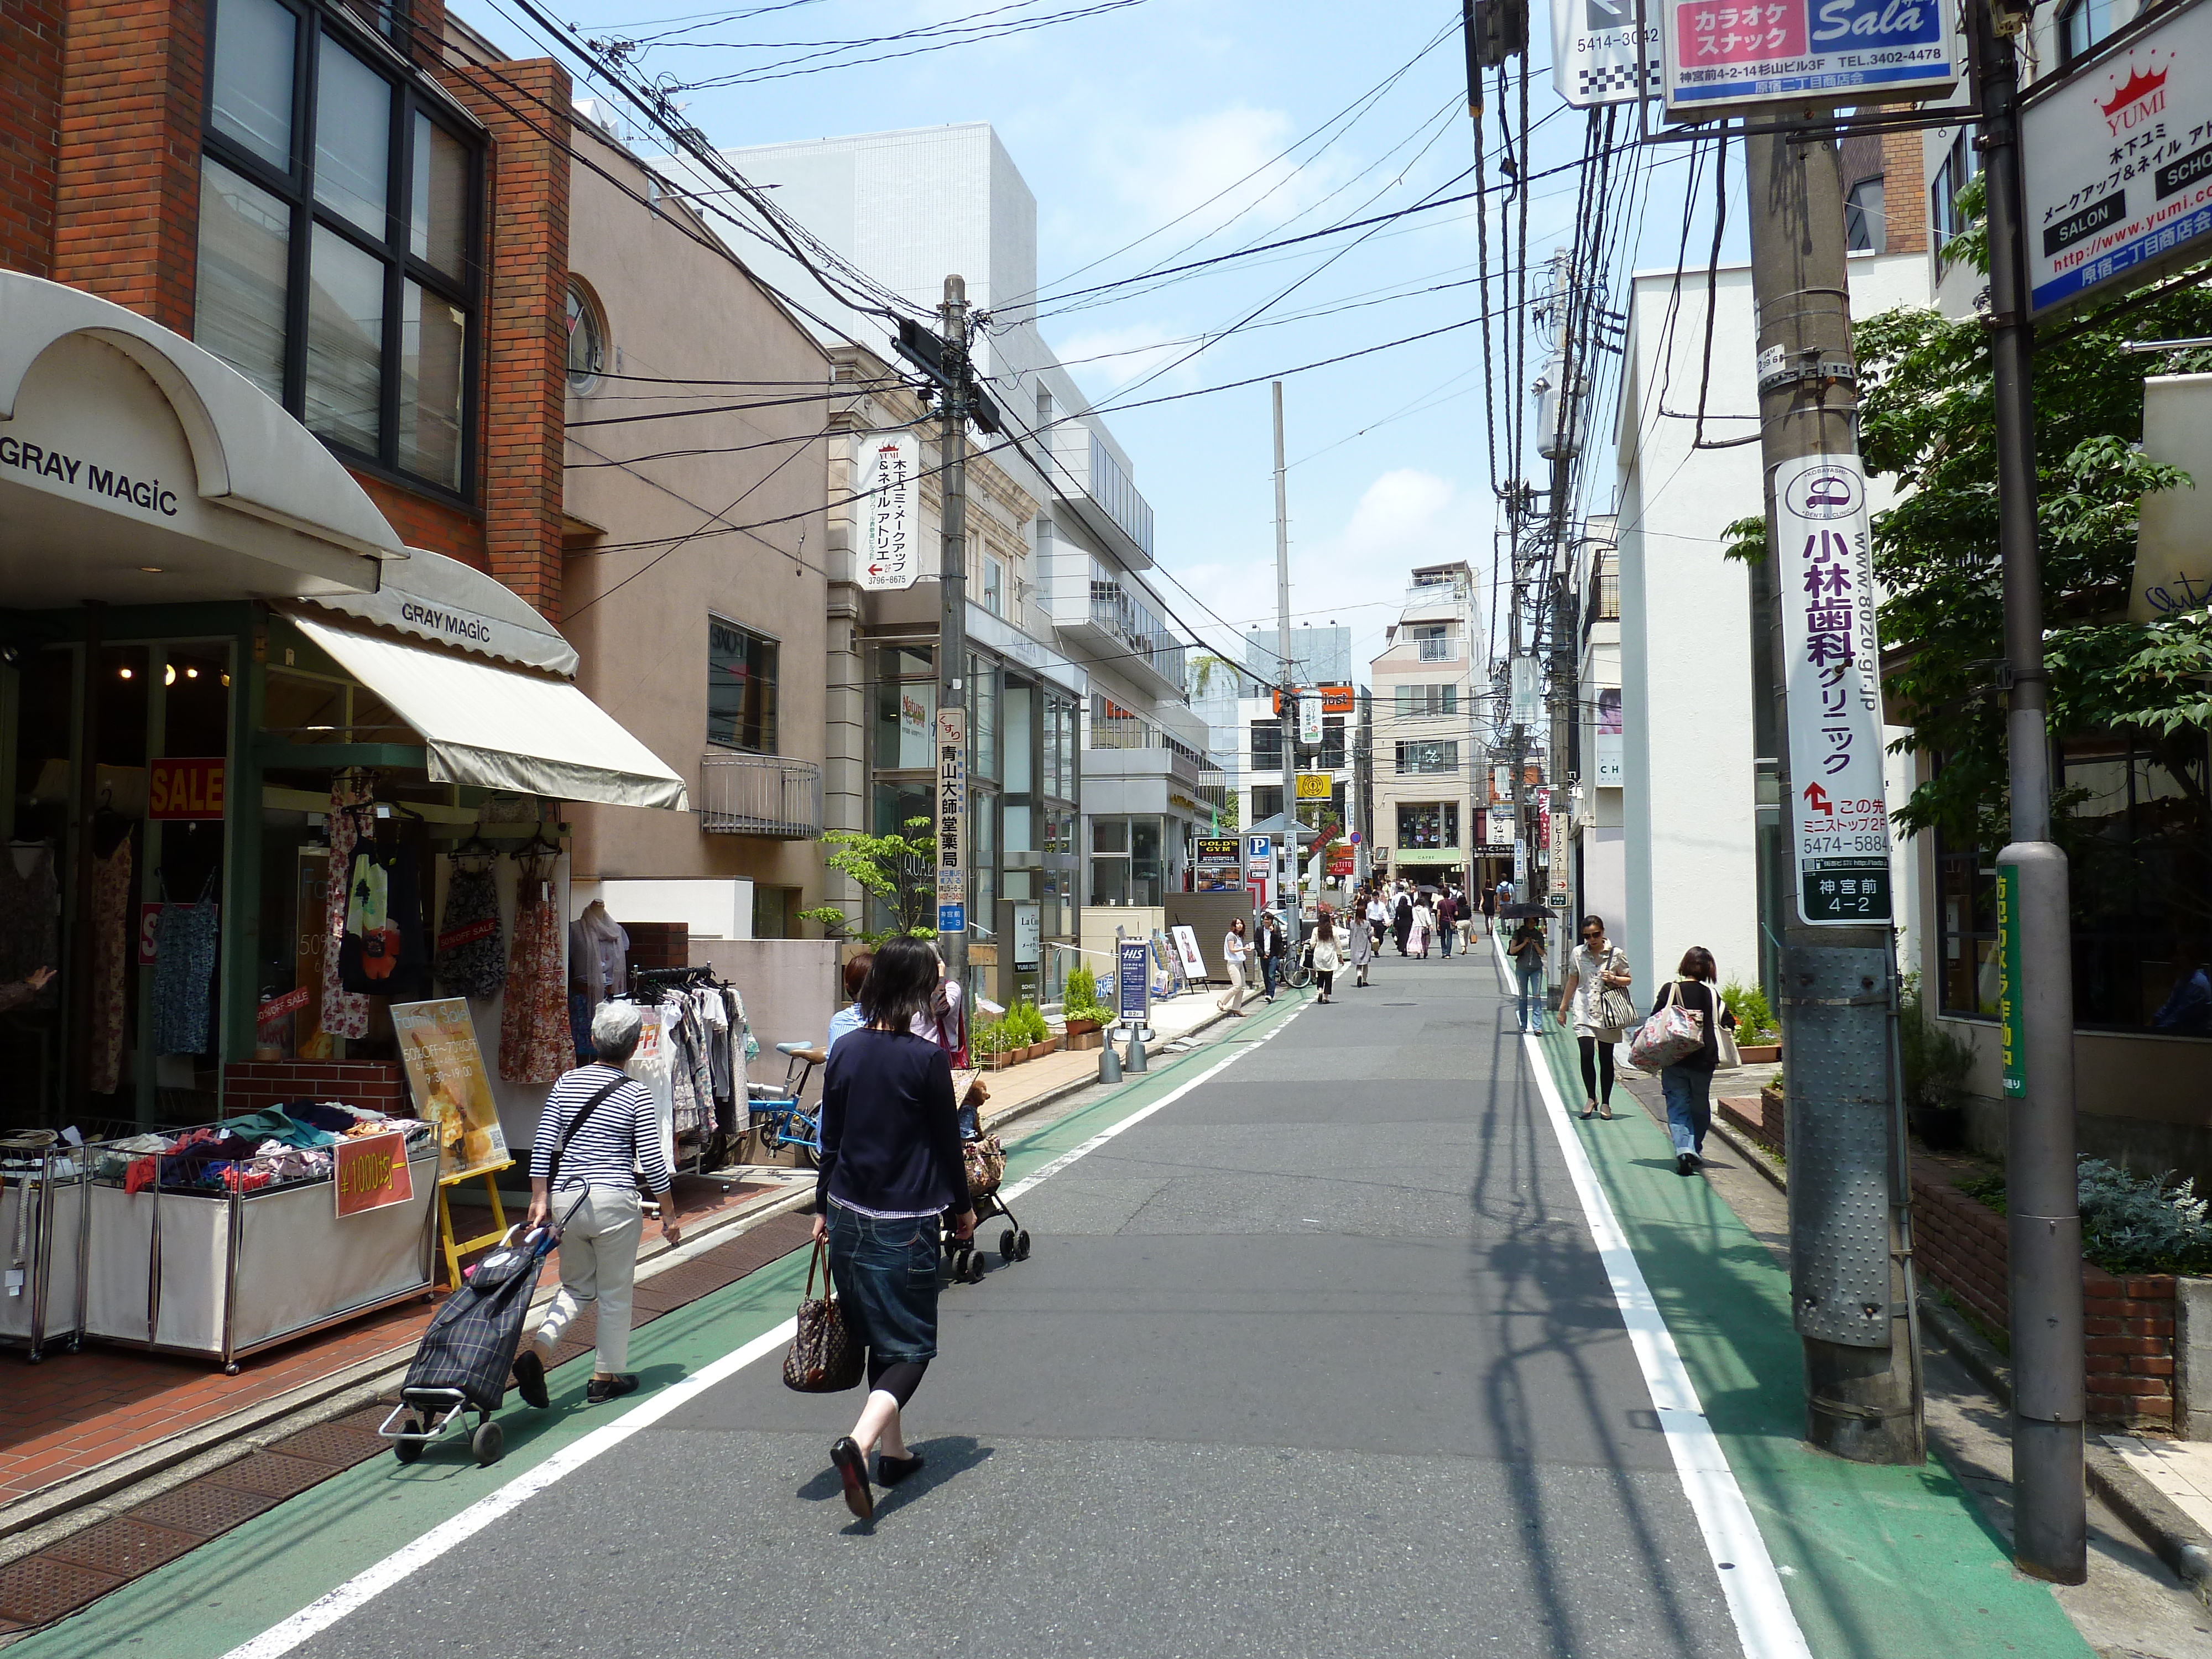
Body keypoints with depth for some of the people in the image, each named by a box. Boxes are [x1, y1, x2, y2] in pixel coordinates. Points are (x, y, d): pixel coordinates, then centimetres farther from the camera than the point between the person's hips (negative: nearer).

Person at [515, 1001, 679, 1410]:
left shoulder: (566, 1083, 3)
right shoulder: (636, 1094, -7)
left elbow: (542, 1147, 0)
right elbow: (652, 1163, -6)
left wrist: (539, 1201, 5)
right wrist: (669, 1216, 2)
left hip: (566, 1198, 4)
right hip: (613, 1201, -4)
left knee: (576, 1287, 20)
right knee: (614, 1295, 12)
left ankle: (537, 1349, -2)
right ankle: (606, 1377, 21)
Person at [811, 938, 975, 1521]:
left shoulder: (846, 1052, 1)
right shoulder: (928, 1058, -14)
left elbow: (830, 1139, 8)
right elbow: (947, 1142, -6)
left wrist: (824, 1208, 19)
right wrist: (962, 1208, 8)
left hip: (849, 1216, 6)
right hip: (905, 1223, -6)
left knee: (879, 1341, 19)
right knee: (910, 1346, 3)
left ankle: (893, 1453, 29)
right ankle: (859, 1443, -18)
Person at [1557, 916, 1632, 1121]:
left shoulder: (1616, 954, -1)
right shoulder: (1578, 953, 4)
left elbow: (1628, 979, 9)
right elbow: (1572, 982, 14)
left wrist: (1614, 979, -13)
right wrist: (1563, 1008, 17)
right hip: (1584, 1011, 1)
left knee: (1606, 1058, 5)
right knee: (1586, 1055, -11)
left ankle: (1605, 1103, 18)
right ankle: (1591, 1098, 7)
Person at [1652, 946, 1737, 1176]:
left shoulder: (1670, 989, -5)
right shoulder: (1711, 993, -3)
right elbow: (1727, 1022, -3)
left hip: (1673, 1060, -1)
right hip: (1704, 1060, 1)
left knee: (1677, 1107, 2)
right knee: (1700, 1107, 19)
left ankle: (1683, 1149, -16)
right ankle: (1695, 1150, 22)